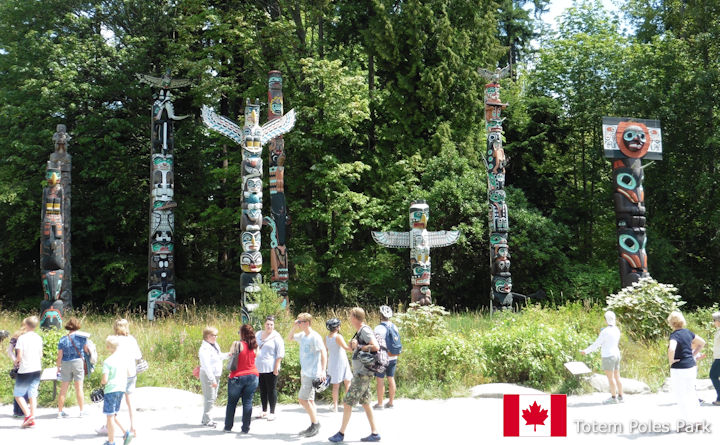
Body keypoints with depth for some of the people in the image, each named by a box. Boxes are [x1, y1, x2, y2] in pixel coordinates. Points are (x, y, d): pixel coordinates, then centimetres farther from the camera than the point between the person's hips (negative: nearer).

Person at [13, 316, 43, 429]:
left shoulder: (22, 338, -11)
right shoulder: (38, 338, 6)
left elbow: (19, 356, -14)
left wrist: (16, 362, 6)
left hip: (25, 370, -5)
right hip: (37, 369, 5)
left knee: (18, 394, 6)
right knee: (33, 394, 9)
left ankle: (28, 415, -9)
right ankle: (32, 419, 5)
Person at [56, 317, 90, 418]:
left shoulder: (63, 340, -3)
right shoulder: (82, 337, -5)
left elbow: (59, 356, -1)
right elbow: (86, 350, 6)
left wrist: (58, 367, 9)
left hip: (65, 364, 1)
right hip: (78, 362, -1)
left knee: (63, 389, 7)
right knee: (79, 388, 4)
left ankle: (60, 411, 12)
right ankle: (81, 411, 7)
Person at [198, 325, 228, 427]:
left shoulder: (215, 345, 9)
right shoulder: (204, 348, -19)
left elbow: (219, 357, 25)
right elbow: (206, 366, -23)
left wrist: (228, 355, 6)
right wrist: (212, 380, -25)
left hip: (216, 375, 10)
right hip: (208, 376, -10)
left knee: (213, 397, 15)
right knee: (209, 398, -6)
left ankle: (206, 418, 24)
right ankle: (206, 420, 2)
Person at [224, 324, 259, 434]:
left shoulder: (237, 344, -14)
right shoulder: (255, 346, 0)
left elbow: (231, 354, 0)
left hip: (237, 377, -3)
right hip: (252, 376, 3)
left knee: (232, 402, 10)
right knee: (248, 402, 8)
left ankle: (228, 427, 17)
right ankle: (245, 428, 9)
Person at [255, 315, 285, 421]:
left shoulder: (276, 337, -5)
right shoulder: (258, 334, 11)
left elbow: (280, 353, -8)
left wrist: (276, 367, -13)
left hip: (270, 369, -5)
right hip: (259, 368, 5)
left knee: (271, 390, -1)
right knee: (262, 390, 12)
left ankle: (272, 412, 6)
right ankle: (264, 411, 22)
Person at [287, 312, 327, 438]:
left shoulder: (315, 337, -15)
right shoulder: (302, 336, 9)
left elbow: (324, 352, -18)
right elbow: (289, 338, 23)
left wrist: (323, 371, -25)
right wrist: (294, 327, 5)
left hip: (312, 373, -9)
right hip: (304, 372, 9)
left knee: (302, 398, -9)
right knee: (309, 400, 11)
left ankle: (316, 424, 1)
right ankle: (314, 426, 17)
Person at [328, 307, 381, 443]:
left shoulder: (365, 330, -16)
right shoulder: (360, 331, 14)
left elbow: (376, 347, -28)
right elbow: (352, 347, 22)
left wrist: (359, 346, -18)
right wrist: (353, 344, 1)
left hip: (363, 374, -10)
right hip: (360, 373, 10)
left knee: (348, 402, -4)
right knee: (365, 402, 12)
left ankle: (341, 433, 4)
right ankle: (374, 433, 15)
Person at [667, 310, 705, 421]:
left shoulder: (674, 335, -17)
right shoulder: (687, 332, 5)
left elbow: (671, 349, -36)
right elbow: (702, 343, 19)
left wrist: (671, 361, -19)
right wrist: (693, 355, 15)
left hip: (679, 369, -7)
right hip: (692, 366, 7)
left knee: (681, 396, 3)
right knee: (690, 392, 18)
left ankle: (687, 420, 6)